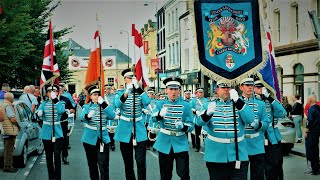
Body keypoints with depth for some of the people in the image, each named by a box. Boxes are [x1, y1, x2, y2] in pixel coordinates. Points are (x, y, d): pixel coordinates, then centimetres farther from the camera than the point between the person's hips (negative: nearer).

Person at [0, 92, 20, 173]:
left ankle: (7, 166, 20)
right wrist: (18, 125, -3)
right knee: (9, 149, -7)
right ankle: (7, 167, -5)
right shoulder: (8, 105, -13)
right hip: (10, 130, -10)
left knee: (8, 149, 15)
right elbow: (13, 119, -20)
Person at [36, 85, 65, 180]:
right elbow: (39, 113, -8)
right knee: (48, 157, 9)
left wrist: (55, 99, -21)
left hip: (57, 133, -2)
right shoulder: (44, 103, 7)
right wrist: (39, 113, -30)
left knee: (57, 157, -7)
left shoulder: (60, 103, 3)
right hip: (46, 134, 2)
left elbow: (61, 111, -19)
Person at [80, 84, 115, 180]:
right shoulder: (87, 106, 4)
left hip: (103, 138, 0)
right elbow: (82, 116, -17)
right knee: (92, 164, 11)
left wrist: (103, 104, -20)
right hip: (90, 139, 1)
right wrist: (88, 115, -41)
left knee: (103, 165, -5)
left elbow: (112, 116, -12)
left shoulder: (104, 106, 7)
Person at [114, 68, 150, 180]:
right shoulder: (120, 93, 2)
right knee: (128, 162, 9)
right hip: (125, 130, 0)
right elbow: (117, 104, -20)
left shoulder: (139, 93, 4)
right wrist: (127, 92, -34)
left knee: (141, 161, -7)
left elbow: (147, 102, -17)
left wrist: (138, 87, -25)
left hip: (139, 130, 0)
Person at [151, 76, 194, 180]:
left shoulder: (186, 105, 0)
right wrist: (160, 114, -39)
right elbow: (153, 118, -17)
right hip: (164, 143, 1)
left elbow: (191, 125, -4)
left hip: (180, 143, -1)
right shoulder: (160, 104, 2)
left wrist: (183, 126, -25)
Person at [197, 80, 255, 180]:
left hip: (238, 154, 0)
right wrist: (208, 113, -34)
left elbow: (250, 119, -12)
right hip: (216, 156, 0)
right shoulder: (209, 105, 5)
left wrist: (238, 101, -22)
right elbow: (199, 122, -11)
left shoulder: (239, 105, 5)